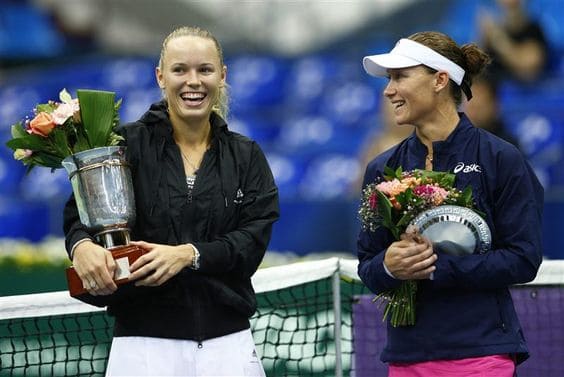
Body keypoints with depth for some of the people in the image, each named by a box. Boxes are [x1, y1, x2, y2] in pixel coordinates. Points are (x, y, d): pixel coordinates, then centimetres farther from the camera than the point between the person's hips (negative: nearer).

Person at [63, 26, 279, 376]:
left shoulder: (246, 156, 9)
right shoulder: (128, 143, 2)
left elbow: (254, 239, -3)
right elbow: (79, 214, -4)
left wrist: (189, 254, -19)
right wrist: (82, 246, -27)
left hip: (228, 341, 2)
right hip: (146, 342, -2)